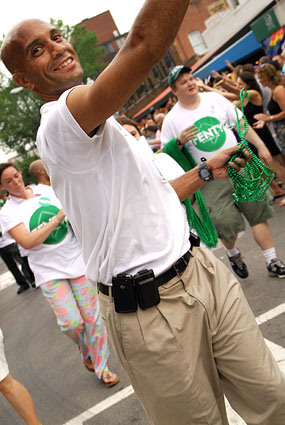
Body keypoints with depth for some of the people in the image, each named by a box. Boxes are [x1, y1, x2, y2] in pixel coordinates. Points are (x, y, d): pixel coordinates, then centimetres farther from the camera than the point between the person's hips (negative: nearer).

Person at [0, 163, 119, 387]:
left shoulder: (46, 190, 6)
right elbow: (28, 242, -18)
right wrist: (57, 218, -22)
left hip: (77, 259, 3)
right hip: (49, 271, -2)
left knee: (92, 317, 4)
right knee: (71, 322, -10)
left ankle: (102, 367, 22)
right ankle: (85, 349, 26)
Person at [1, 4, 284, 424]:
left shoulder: (102, 127, 19)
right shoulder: (60, 123, -15)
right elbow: (146, 44, -30)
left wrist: (205, 171, 18)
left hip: (202, 268, 9)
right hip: (151, 309, -8)